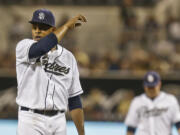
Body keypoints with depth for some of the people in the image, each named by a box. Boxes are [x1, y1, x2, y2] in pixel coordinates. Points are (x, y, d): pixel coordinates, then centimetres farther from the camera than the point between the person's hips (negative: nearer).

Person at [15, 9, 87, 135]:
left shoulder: (68, 57, 10)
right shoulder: (23, 46, -1)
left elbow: (74, 100, 11)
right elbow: (41, 48, -26)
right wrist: (67, 25, -15)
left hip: (59, 121, 4)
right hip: (31, 119, -4)